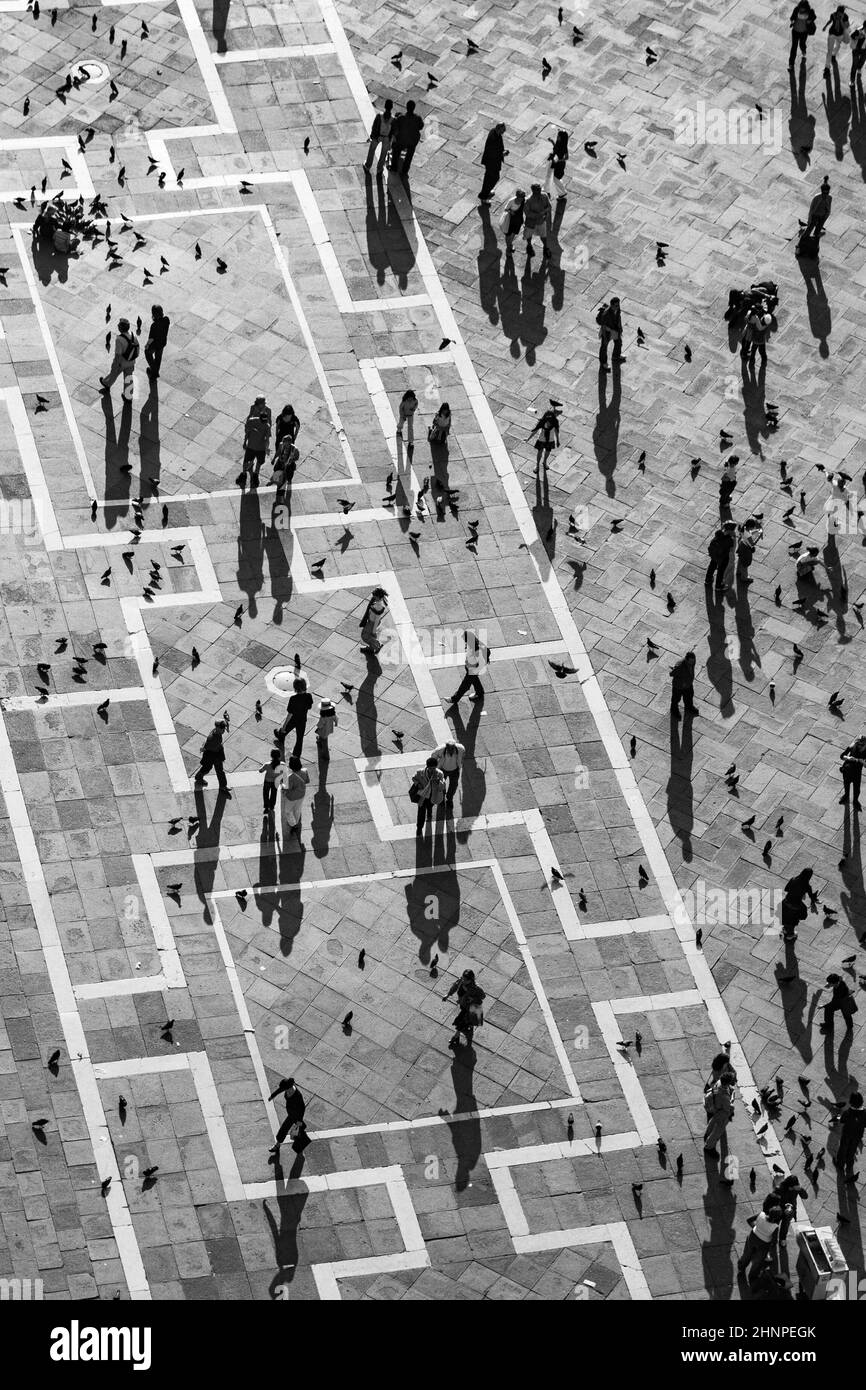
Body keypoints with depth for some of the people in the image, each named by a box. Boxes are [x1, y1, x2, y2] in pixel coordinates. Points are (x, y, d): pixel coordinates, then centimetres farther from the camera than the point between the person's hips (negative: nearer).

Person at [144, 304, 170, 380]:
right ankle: (156, 372, 49)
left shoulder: (154, 325, -39)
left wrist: (147, 345, -7)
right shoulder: (166, 319, -23)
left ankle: (152, 368, 44)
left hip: (154, 344, -5)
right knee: (158, 356, 29)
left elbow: (151, 338, -28)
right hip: (163, 342, 5)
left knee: (148, 352, 29)